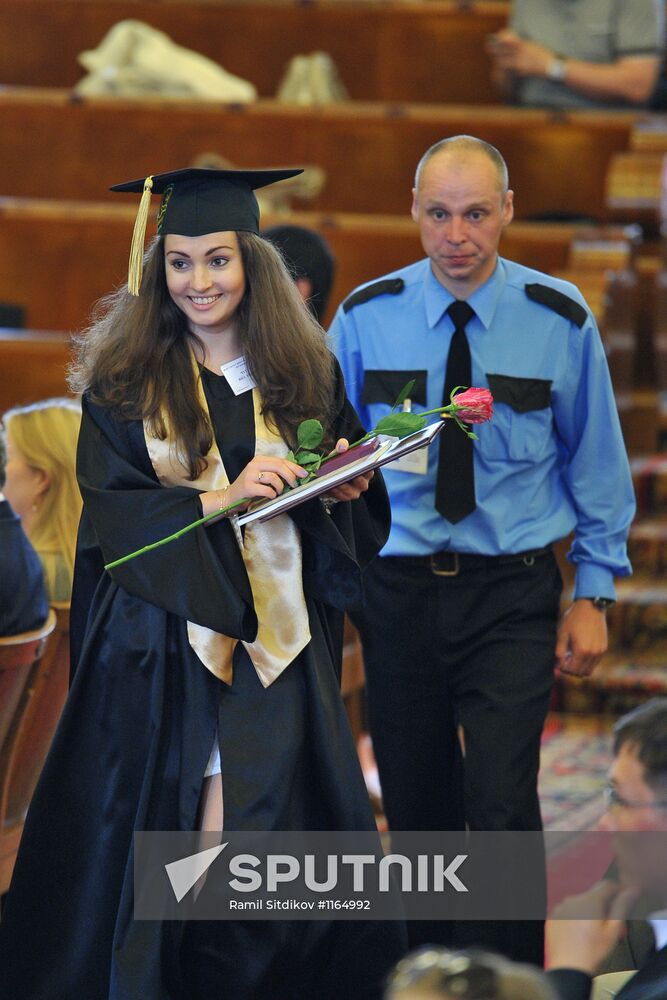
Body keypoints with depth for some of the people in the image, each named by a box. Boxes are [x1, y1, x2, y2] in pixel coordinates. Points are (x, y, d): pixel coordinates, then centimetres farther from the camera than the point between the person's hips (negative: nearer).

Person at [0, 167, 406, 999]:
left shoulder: (303, 375, 9)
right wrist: (221, 497, -19)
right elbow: (112, 511, -6)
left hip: (273, 641, 1)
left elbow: (358, 517, 14)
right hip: (162, 645, -1)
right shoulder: (124, 381, 3)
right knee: (157, 831, -2)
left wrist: (345, 488, -9)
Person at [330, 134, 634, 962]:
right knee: (416, 815, 7)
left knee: (502, 803, -14)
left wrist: (594, 593, 3)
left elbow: (595, 461, 6)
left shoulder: (560, 321, -1)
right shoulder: (365, 319, 0)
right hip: (397, 589, 2)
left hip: (513, 595, -2)